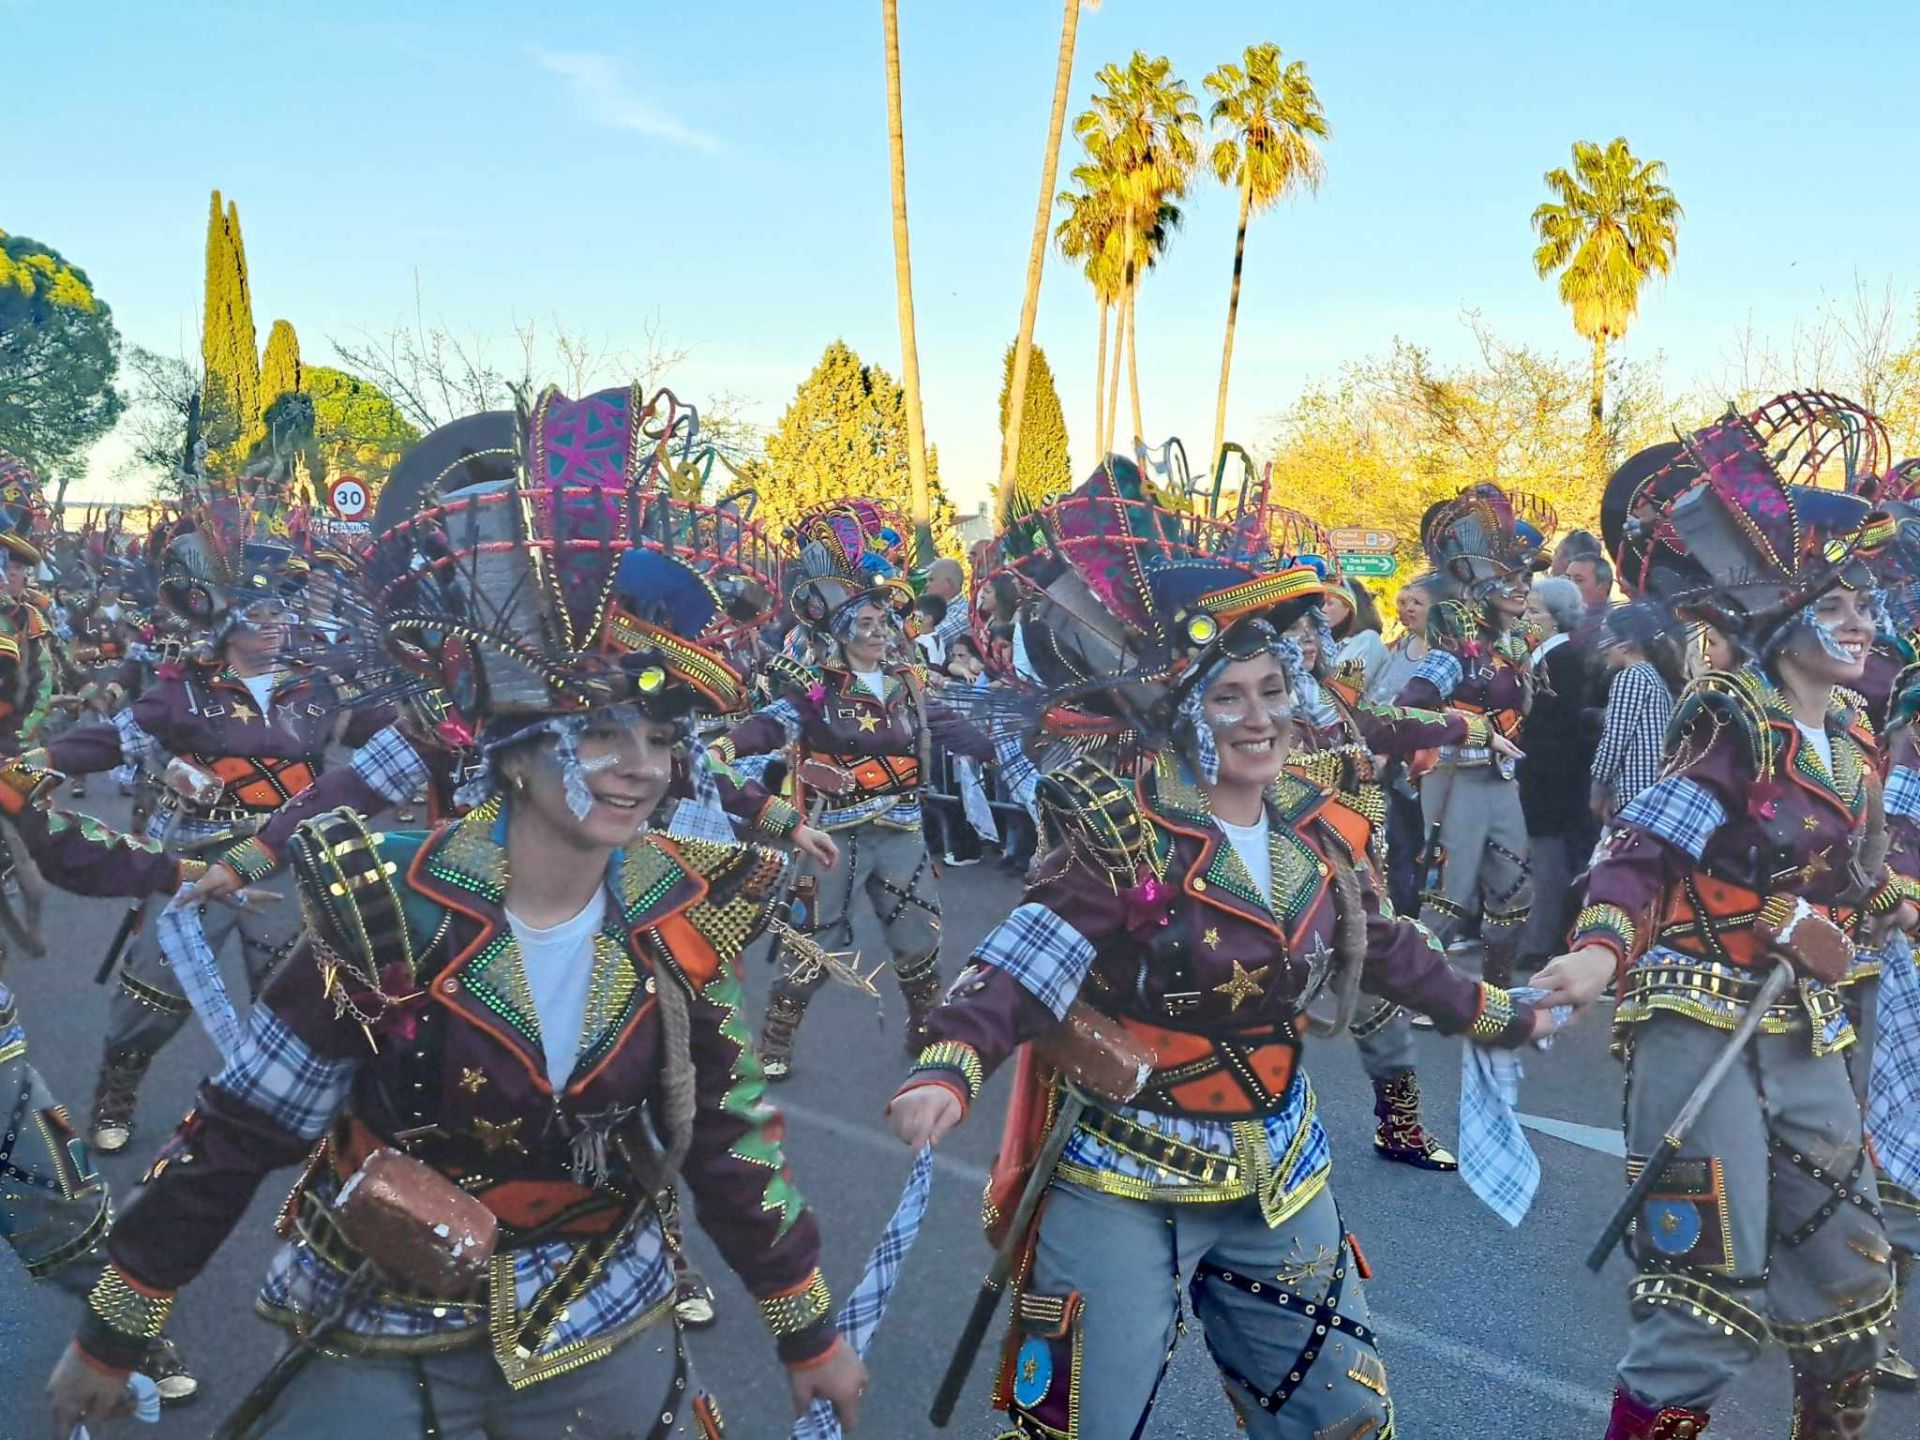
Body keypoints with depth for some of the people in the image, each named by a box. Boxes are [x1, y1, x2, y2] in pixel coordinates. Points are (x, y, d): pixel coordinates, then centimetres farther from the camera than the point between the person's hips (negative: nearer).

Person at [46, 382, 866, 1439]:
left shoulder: (684, 916, -12)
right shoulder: (383, 915, -22)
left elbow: (728, 1143, -2)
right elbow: (232, 1139, -11)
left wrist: (811, 1335, 6)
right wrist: (108, 1339, -2)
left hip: (604, 1346, 3)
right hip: (376, 1345, -2)